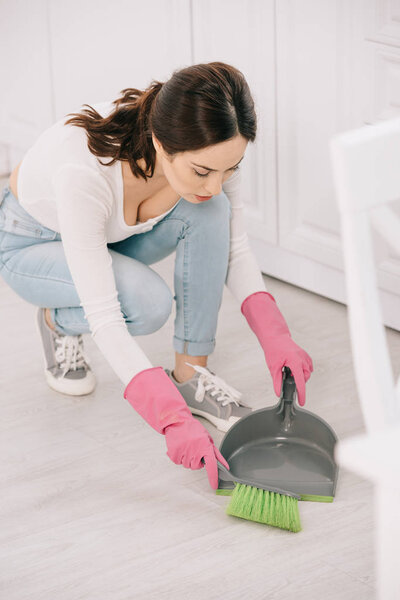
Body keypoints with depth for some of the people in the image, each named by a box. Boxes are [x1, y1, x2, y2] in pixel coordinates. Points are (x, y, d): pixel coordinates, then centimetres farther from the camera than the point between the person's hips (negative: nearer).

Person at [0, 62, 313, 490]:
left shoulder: (206, 149, -28)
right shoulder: (85, 167, -43)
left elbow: (234, 249, -12)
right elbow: (103, 316, -41)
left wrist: (274, 336, -26)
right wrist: (174, 421, -46)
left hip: (112, 231, 5)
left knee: (210, 212, -25)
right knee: (148, 302, -32)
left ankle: (190, 374, -12)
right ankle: (58, 322, 1)